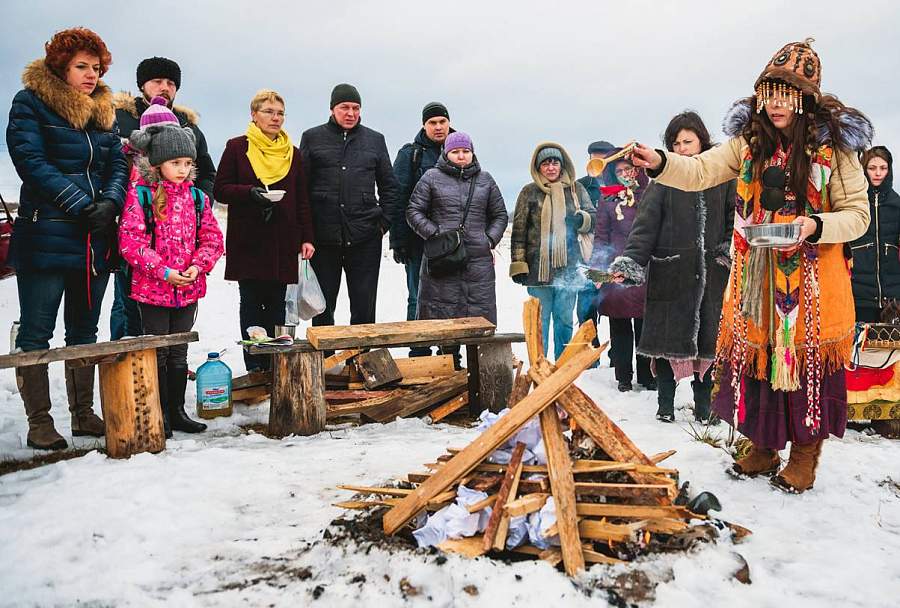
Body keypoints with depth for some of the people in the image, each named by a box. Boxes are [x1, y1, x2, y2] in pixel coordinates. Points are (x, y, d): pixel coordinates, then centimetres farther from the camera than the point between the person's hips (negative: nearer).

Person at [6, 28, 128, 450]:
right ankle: (39, 423, 6)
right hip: (45, 237, -6)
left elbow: (119, 165, 9)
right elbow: (31, 162, -12)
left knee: (84, 331, 12)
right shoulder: (30, 104, -1)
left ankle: (83, 414, 21)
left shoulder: (104, 112, 16)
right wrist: (82, 206, -18)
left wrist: (109, 203, -11)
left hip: (96, 240, 6)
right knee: (36, 332, 0)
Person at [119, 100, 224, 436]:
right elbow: (130, 241, -13)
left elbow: (212, 238, 7)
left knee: (179, 354, 13)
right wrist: (163, 271, -19)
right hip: (153, 288, -4)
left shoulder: (196, 197, 7)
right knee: (158, 353, 4)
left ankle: (177, 412, 24)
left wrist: (198, 266, -11)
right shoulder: (140, 194, -7)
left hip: (189, 288, 4)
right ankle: (159, 416, 15)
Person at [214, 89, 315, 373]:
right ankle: (255, 368, 6)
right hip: (247, 240, -2)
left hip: (282, 242, 2)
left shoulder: (293, 153, 13)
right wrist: (251, 193, -16)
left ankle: (274, 368, 10)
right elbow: (220, 189, 2)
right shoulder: (237, 147, 4)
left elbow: (302, 200, 12)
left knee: (277, 305, 4)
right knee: (251, 304, 1)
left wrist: (306, 238, 4)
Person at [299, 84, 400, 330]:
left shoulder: (375, 140, 11)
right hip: (323, 237, -1)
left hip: (365, 238, 1)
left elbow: (389, 187, 15)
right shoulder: (312, 138, 7)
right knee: (322, 306, 7)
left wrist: (384, 222, 4)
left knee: (364, 306, 5)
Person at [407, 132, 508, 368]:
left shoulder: (485, 180, 15)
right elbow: (414, 212, 5)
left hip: (479, 260, 3)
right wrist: (435, 234, -7)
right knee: (444, 313, -1)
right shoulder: (432, 177, 6)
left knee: (481, 313, 2)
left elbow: (500, 215, 21)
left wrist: (490, 240, 6)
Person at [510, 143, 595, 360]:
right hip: (538, 266, -2)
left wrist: (581, 219, -10)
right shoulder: (529, 192, 4)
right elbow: (519, 229, 2)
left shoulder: (576, 189, 9)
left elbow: (593, 216, 14)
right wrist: (518, 264, -3)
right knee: (540, 319, 2)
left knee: (565, 319, 9)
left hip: (568, 266, 2)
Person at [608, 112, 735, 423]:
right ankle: (665, 405, 15)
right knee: (668, 338, 2)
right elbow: (646, 224, -7)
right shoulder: (665, 179, 2)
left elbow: (735, 218, 16)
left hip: (711, 274, 2)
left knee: (707, 338, 7)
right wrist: (629, 261, -18)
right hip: (670, 274, -2)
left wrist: (731, 249, 0)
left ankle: (703, 405, 21)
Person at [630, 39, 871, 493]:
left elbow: (858, 215, -4)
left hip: (813, 281, -3)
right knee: (757, 354, 8)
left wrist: (815, 226, -23)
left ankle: (805, 452, 23)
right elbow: (700, 172, -4)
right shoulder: (750, 141, 2)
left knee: (807, 357, 3)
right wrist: (659, 164, -23)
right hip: (756, 277, 3)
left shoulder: (834, 147, -6)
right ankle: (764, 444, 27)